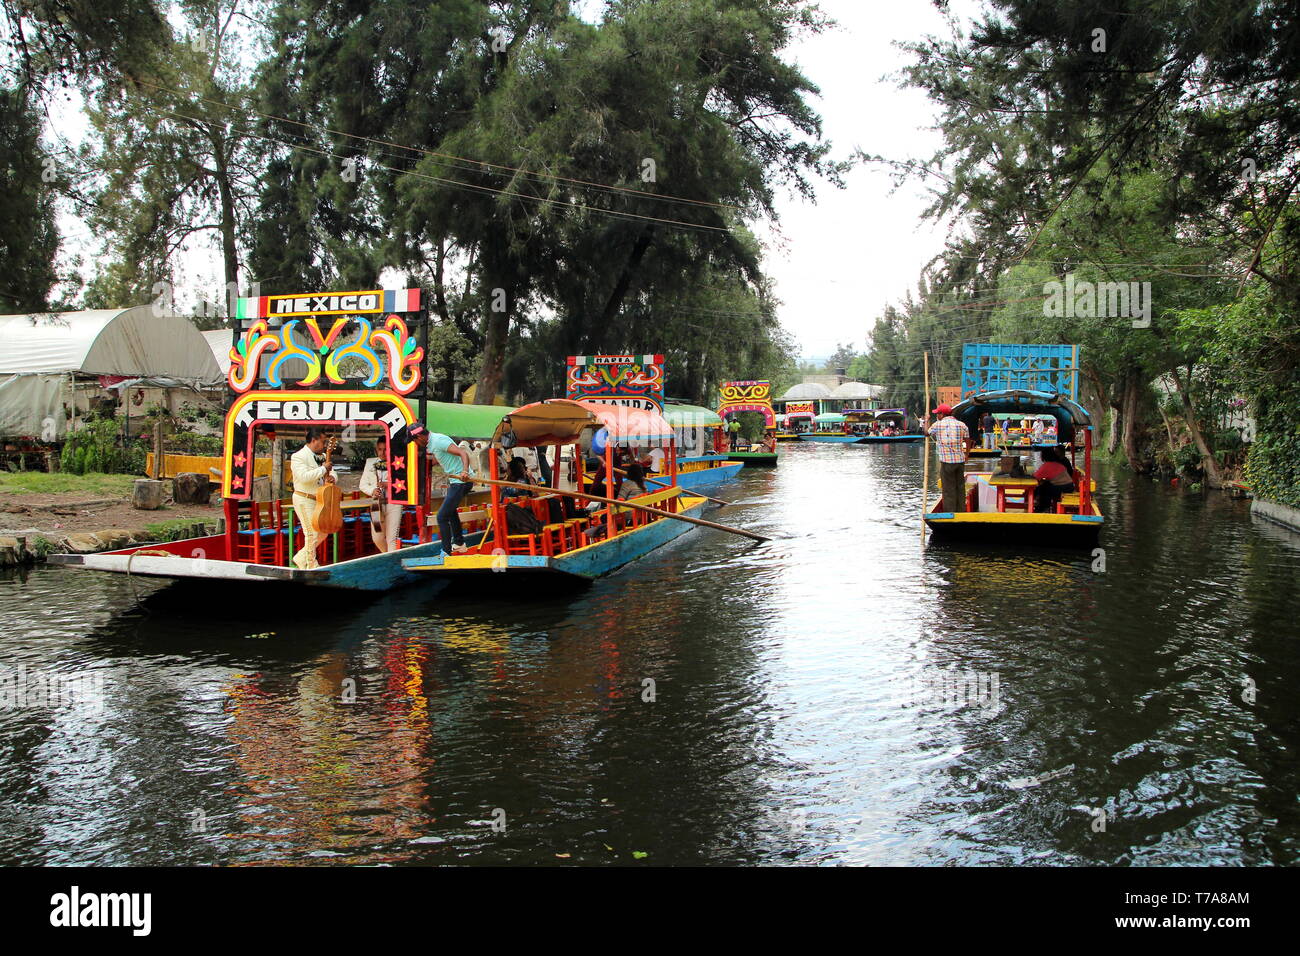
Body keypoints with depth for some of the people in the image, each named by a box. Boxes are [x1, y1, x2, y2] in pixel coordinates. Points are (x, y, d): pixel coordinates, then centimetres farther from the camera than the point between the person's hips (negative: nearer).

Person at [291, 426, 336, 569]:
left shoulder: (322, 456, 12)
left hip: (319, 499, 9)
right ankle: (311, 566, 5)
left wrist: (331, 478, -10)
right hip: (304, 499, -9)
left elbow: (332, 473, 14)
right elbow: (304, 476, -27)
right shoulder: (298, 456, -13)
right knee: (312, 533, -7)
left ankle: (301, 558, 25)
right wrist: (323, 469, -22)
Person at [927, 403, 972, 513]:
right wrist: (966, 456, 30)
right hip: (960, 460, 4)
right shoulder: (962, 425, 7)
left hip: (946, 461, -4)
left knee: (949, 490, 1)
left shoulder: (937, 425, -3)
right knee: (960, 488, 12)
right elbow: (968, 443, 14)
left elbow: (927, 433, 17)